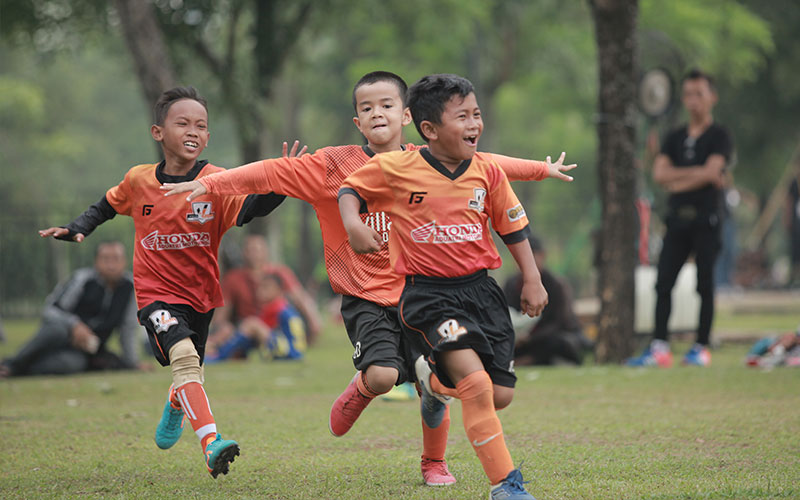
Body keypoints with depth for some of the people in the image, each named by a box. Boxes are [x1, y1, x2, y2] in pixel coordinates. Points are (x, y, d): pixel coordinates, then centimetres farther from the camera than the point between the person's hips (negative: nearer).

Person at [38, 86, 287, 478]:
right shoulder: (139, 180, -6)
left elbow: (250, 208, -33)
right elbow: (108, 205, 15)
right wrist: (78, 228, 1)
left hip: (201, 294, 2)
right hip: (156, 292, -2)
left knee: (188, 370, 20)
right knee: (183, 355, -27)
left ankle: (175, 409, 58)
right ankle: (211, 444, -38)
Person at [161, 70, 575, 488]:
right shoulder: (334, 166, -3)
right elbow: (272, 173, -7)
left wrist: (542, 169, 26)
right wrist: (209, 183, -15)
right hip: (368, 297, -3)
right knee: (382, 376, -23)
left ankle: (434, 463, 26)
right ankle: (360, 390, 16)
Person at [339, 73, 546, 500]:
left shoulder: (488, 173, 2)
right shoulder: (394, 169, -8)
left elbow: (514, 228, 13)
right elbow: (351, 190, 7)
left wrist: (532, 281, 11)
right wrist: (352, 223, -13)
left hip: (479, 288, 5)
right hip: (426, 293, -5)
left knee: (500, 395, 2)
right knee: (476, 382, -22)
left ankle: (433, 380, 35)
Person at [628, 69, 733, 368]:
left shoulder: (719, 136, 1)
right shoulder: (675, 138, 17)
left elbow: (711, 171, -13)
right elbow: (659, 174, 4)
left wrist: (677, 182, -4)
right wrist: (699, 174, -6)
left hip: (705, 219, -5)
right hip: (677, 219, 5)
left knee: (704, 284, -3)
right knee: (663, 284, -2)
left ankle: (702, 348, 1)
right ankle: (659, 347, -2)